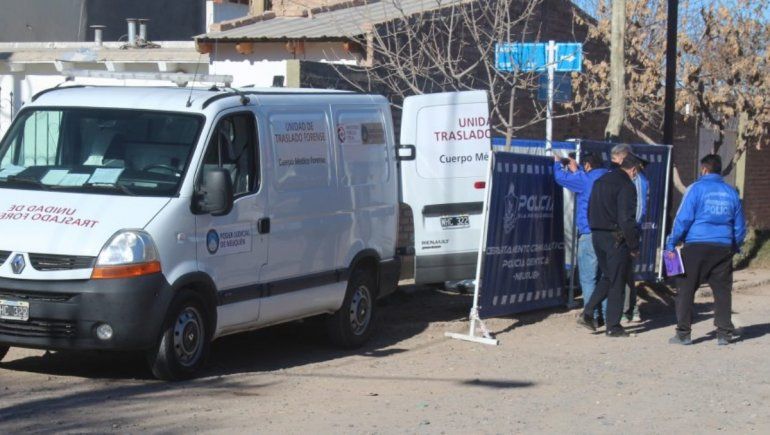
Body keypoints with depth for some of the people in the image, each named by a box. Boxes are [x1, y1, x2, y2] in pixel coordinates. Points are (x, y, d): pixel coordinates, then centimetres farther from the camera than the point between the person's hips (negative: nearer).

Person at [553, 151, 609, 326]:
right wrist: (576, 171, 39)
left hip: (589, 234, -6)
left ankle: (592, 316, 1)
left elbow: (560, 177, 1)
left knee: (588, 278, 0)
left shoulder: (585, 179, -9)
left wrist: (557, 163, 20)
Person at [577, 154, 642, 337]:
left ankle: (587, 313, 7)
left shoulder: (600, 182, 13)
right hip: (616, 239, -7)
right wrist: (634, 246, -11)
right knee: (617, 282, 2)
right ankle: (613, 326, 6)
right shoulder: (626, 186, -14)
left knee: (607, 277, 19)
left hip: (597, 236, 7)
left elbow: (590, 211, 16)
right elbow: (627, 219, -18)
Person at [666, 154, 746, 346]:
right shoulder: (731, 193, 11)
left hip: (696, 246, -4)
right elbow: (740, 226, 17)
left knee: (686, 289, 2)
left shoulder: (696, 188, -3)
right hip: (723, 248, 4)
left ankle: (683, 333, 0)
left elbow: (683, 219, -7)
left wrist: (671, 243, -1)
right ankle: (724, 333, 9)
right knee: (722, 290, 10)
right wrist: (735, 247, 29)